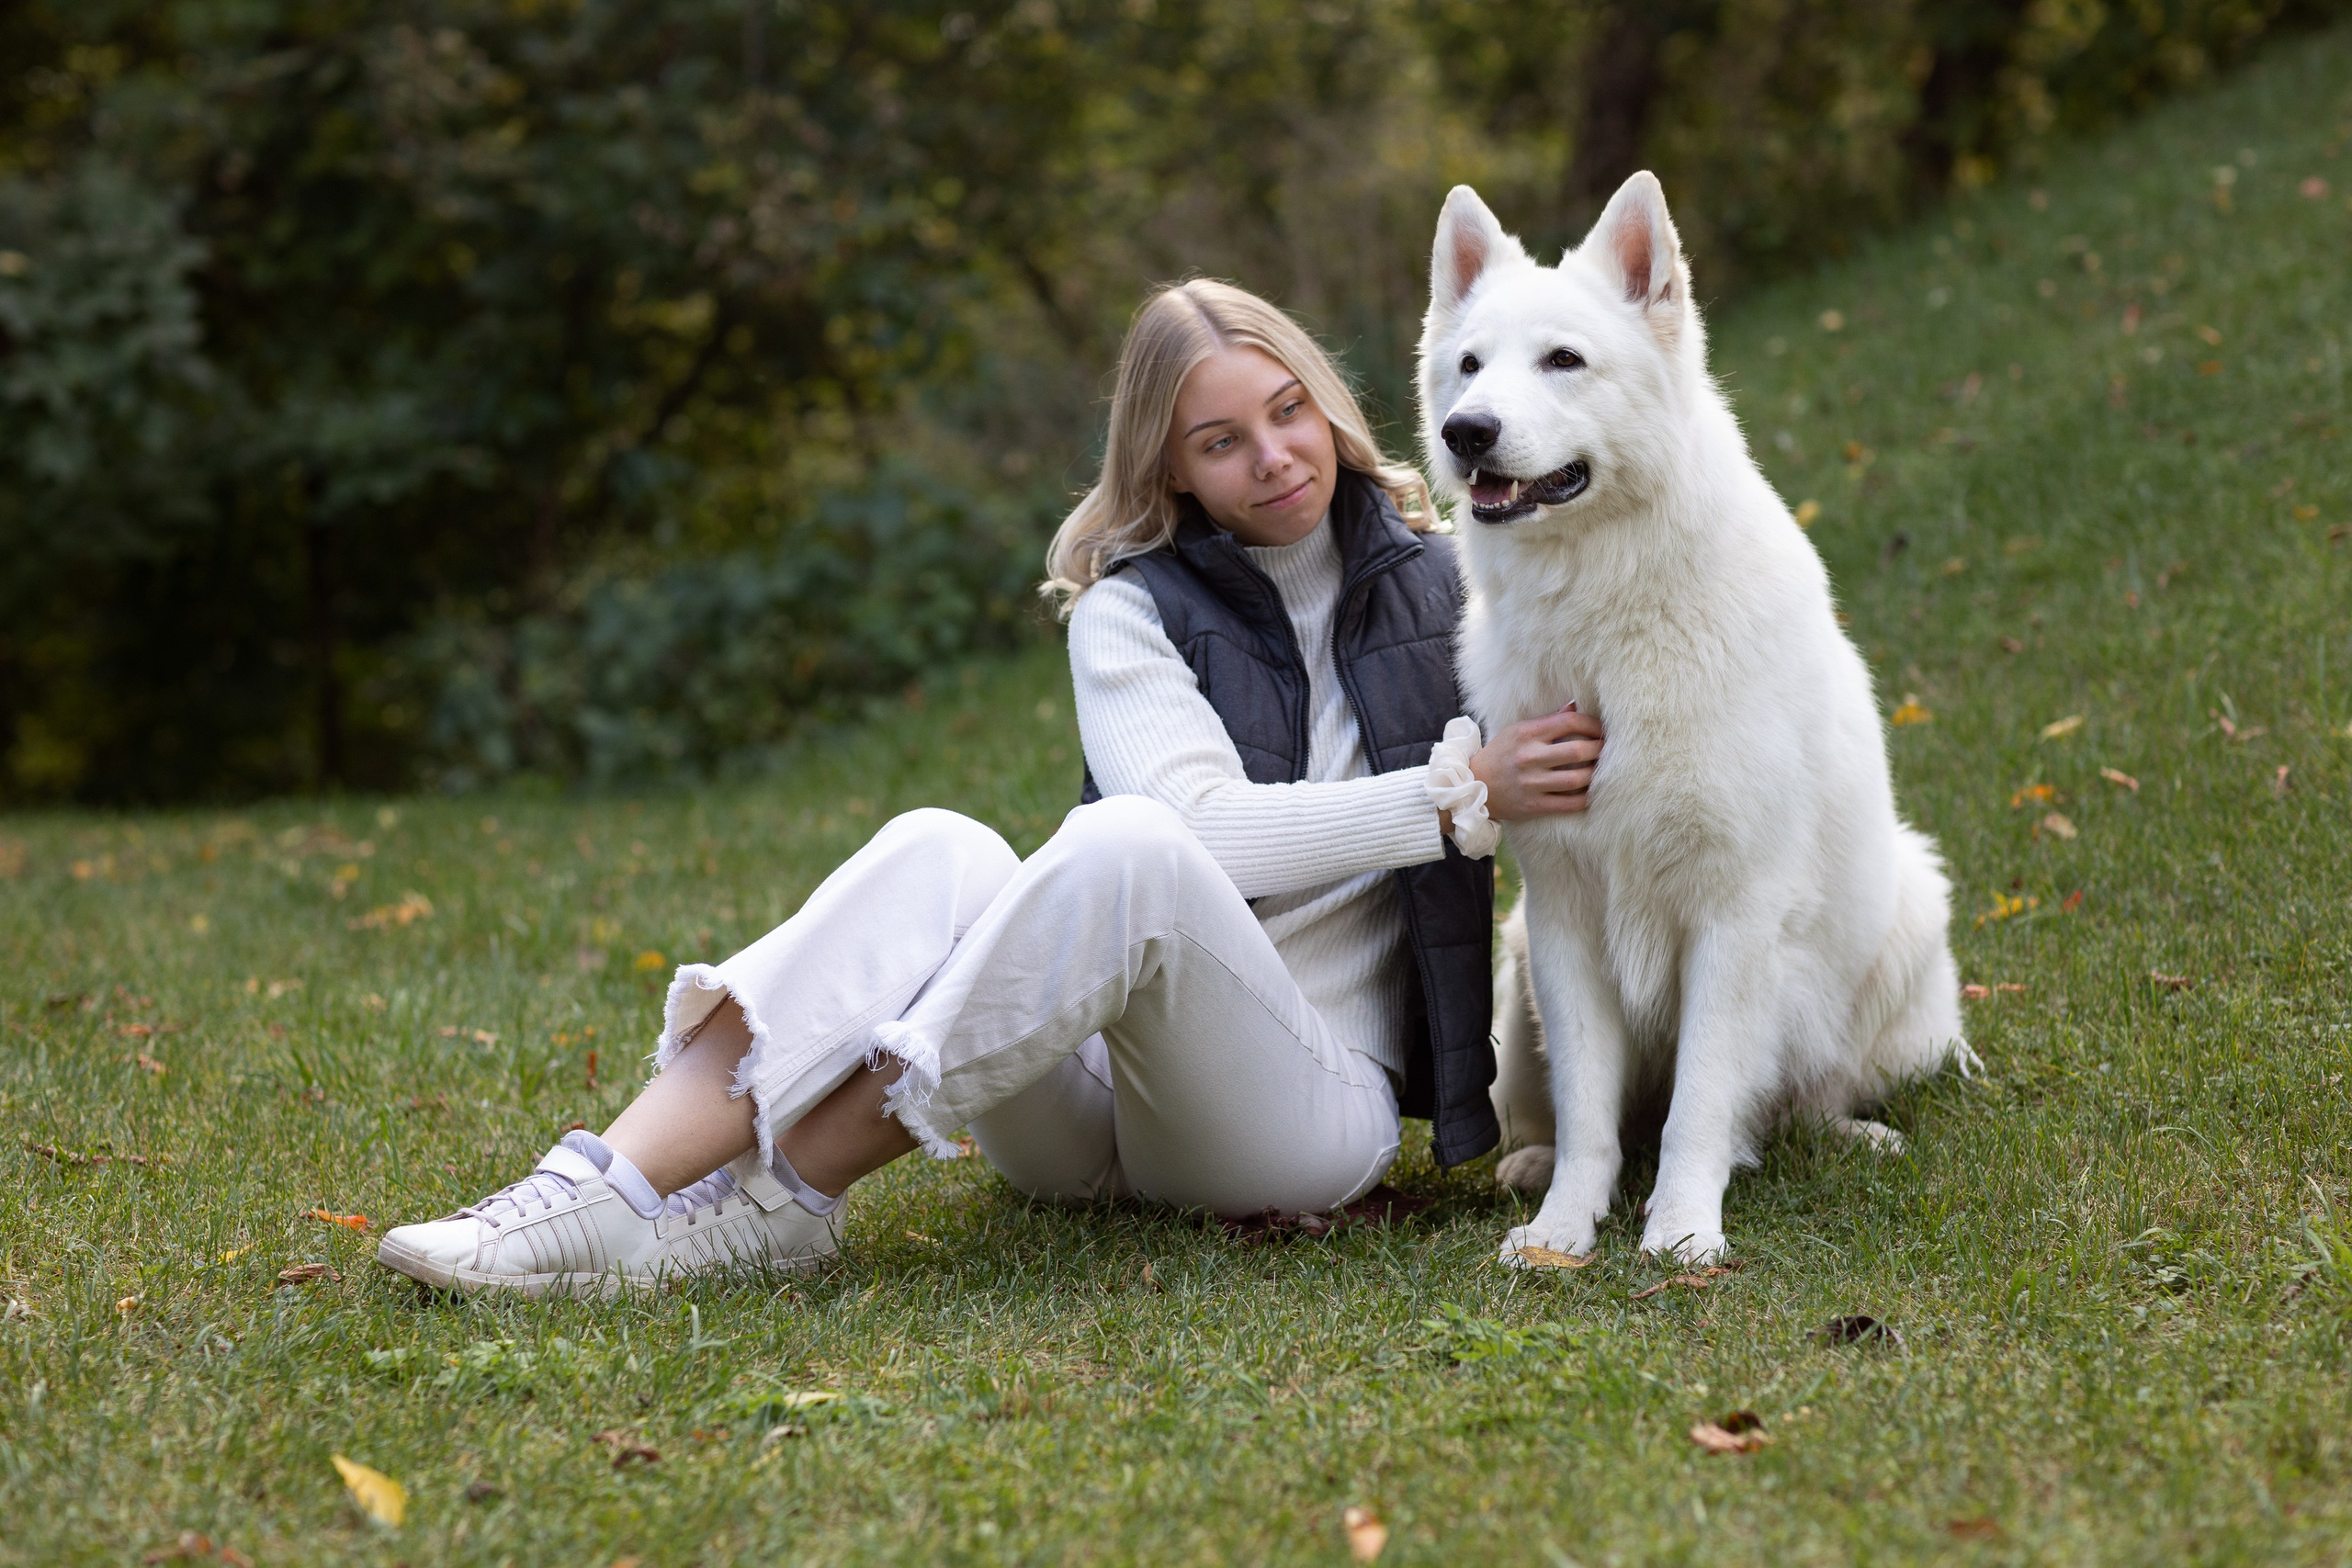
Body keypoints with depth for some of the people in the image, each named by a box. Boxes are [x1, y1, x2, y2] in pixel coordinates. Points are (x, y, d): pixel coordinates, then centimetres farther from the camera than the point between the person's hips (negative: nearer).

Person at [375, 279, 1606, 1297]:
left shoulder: (1432, 583, 10)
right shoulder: (1132, 609, 8)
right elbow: (1206, 821, -10)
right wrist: (1453, 799, -15)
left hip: (1310, 1103, -1)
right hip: (1088, 1090, 1)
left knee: (1126, 846, -33)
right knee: (940, 851, -31)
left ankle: (771, 1199, -35)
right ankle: (614, 1190, -44)